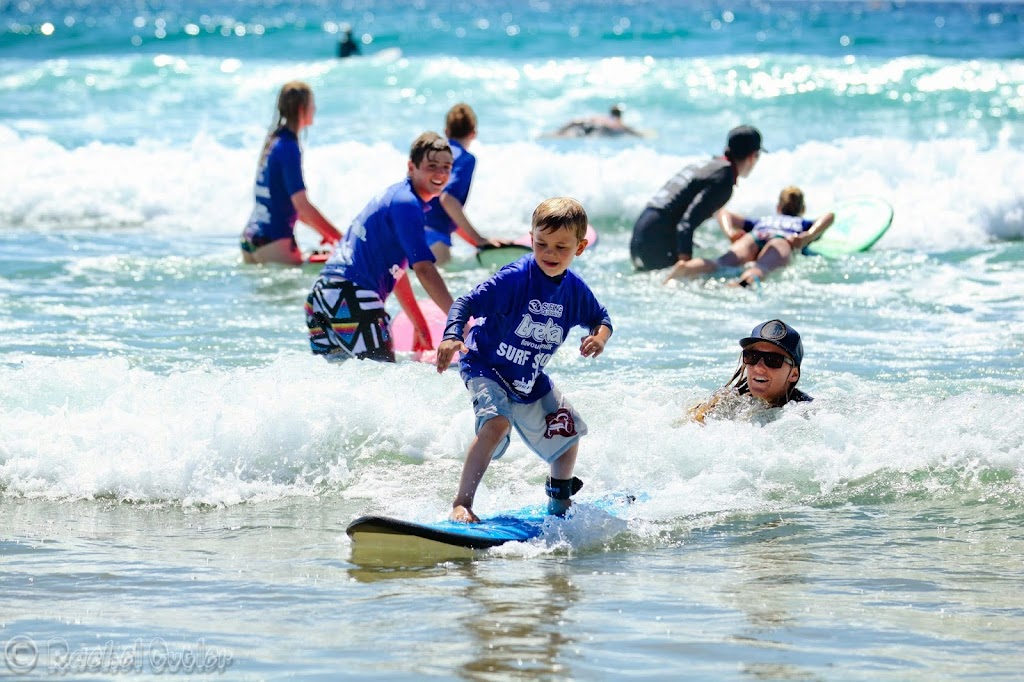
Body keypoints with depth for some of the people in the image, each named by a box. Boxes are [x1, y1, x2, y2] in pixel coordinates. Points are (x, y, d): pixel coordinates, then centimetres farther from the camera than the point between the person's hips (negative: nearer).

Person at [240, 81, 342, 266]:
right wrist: (340, 237, -14)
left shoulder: (273, 141, 14)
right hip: (274, 241, -9)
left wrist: (322, 229, 22)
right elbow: (301, 204, -19)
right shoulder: (289, 147, -13)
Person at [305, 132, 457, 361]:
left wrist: (420, 326, 29)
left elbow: (395, 271, 28)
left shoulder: (393, 195, 22)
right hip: (352, 297, -10)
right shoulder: (406, 203, -8)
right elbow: (424, 269, -16)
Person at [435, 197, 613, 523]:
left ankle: (560, 502, 43)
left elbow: (600, 317, 13)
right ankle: (461, 505, -32)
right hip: (486, 367, -7)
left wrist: (599, 337, -11)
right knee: (497, 421, -33)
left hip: (530, 380, 7)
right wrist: (451, 337, -45)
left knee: (568, 429, 16)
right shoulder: (514, 278, -24)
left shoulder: (574, 289, -5)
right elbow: (466, 303, -27)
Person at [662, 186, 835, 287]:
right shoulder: (803, 224, 42)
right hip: (781, 240, -2)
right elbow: (829, 216, 21)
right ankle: (745, 283, -72)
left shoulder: (760, 221, 47)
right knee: (762, 268, -36)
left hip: (754, 236, 2)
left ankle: (685, 268, -59)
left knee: (723, 263, -27)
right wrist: (808, 237, 11)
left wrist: (730, 233, 22)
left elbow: (723, 213, 39)